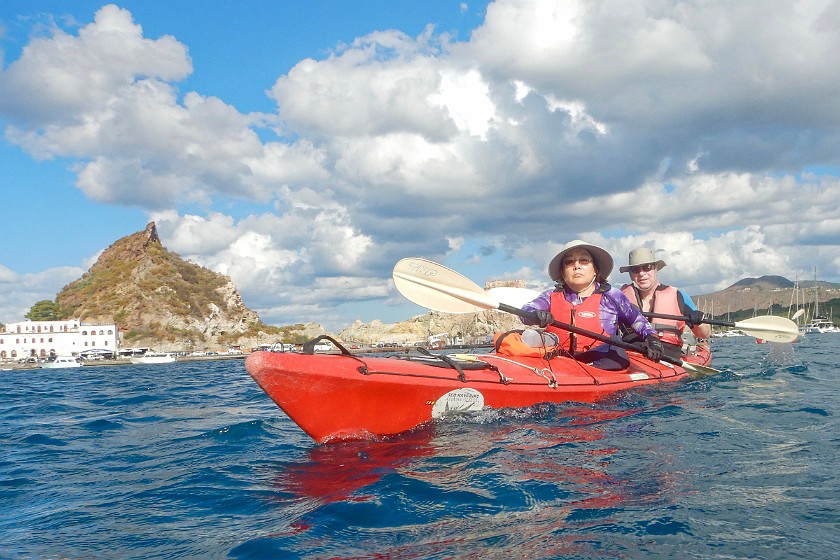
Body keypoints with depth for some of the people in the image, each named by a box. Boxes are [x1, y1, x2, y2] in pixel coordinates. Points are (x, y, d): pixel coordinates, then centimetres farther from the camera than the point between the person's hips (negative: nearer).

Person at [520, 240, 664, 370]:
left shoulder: (611, 296, 11)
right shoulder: (552, 297, 12)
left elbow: (638, 321, 16)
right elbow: (525, 311, -4)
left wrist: (651, 337, -4)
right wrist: (535, 316, -28)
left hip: (603, 364, -1)